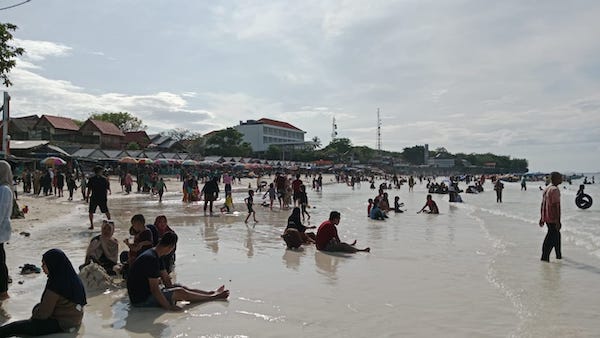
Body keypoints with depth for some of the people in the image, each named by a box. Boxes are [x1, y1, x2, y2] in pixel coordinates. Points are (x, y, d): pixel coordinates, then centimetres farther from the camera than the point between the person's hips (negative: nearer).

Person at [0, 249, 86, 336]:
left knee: (14, 327, -8)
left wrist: (35, 313, 2)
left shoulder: (55, 284, -25)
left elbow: (43, 313, -19)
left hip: (60, 325, -10)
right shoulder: (72, 278, 1)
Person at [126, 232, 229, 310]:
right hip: (141, 300, -10)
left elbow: (166, 278, 16)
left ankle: (211, 293, 17)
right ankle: (214, 297, 1)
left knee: (182, 287, 8)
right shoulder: (151, 258, -27)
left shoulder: (155, 256, 7)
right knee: (180, 292, -10)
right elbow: (154, 289, -28)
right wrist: (169, 307, -25)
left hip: (146, 293, 10)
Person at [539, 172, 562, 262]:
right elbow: (556, 206, -21)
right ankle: (545, 257, -2)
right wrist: (558, 221, -21)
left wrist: (541, 218, 19)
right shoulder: (555, 190, -15)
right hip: (553, 219, -9)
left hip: (546, 218, 9)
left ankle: (559, 255, 33)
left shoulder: (546, 189, 12)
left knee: (557, 235, 22)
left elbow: (542, 205, 15)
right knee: (551, 238, -3)